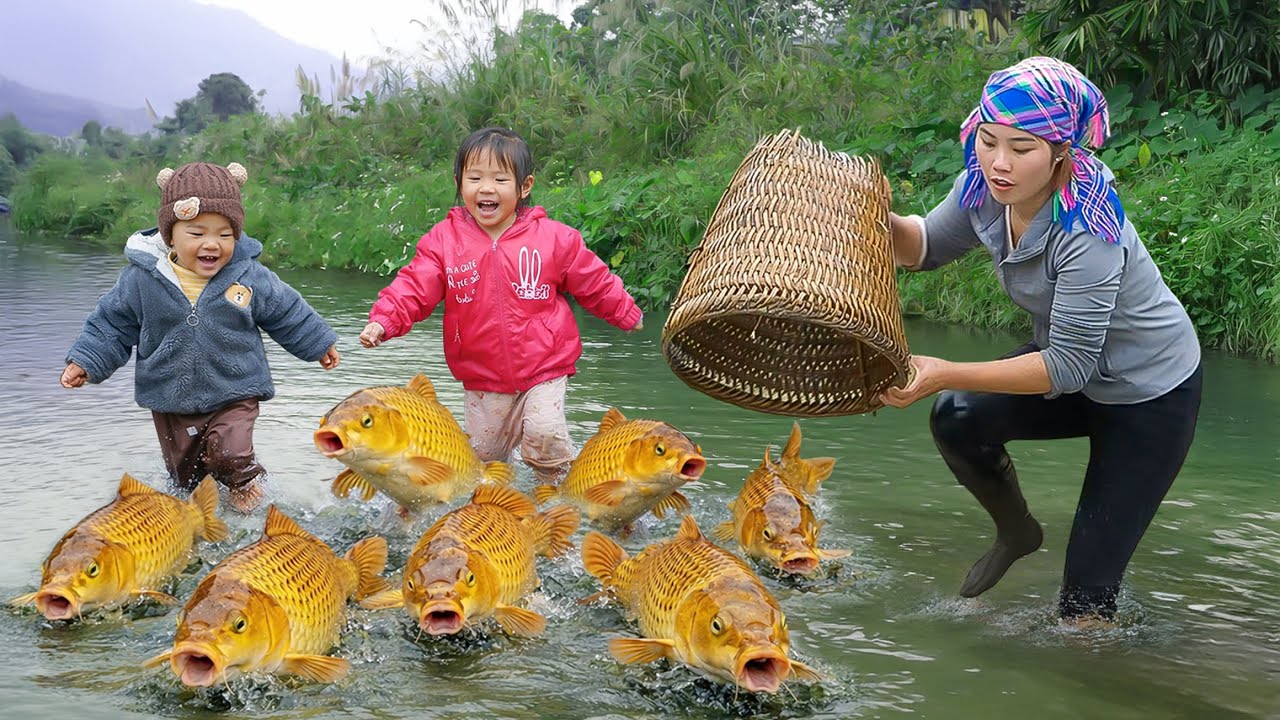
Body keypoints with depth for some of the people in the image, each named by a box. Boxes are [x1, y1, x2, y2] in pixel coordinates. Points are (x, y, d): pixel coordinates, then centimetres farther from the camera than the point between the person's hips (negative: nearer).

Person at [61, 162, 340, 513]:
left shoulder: (250, 277, -11)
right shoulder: (141, 279, -12)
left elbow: (288, 313, 4)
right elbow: (112, 323, 1)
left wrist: (319, 343, 13)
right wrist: (85, 361, -6)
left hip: (234, 396, -2)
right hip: (170, 403, 2)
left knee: (231, 458, -20)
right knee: (185, 474, 16)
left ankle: (245, 485, 10)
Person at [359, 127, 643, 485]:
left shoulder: (553, 238, -7)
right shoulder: (444, 240, -6)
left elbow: (595, 282, 4)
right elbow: (414, 287, -11)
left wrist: (626, 313, 13)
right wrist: (383, 320, -27)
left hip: (543, 370, -2)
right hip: (481, 379, 2)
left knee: (544, 434, -20)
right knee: (484, 452, 13)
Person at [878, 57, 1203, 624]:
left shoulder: (1087, 230, -36)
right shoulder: (985, 186, -16)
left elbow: (1070, 365, -34)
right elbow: (926, 247, 1)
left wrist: (945, 374, -41)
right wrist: (880, 221, -23)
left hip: (1152, 395, -6)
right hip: (1073, 364, 6)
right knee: (958, 419, -18)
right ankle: (1016, 533, 8)